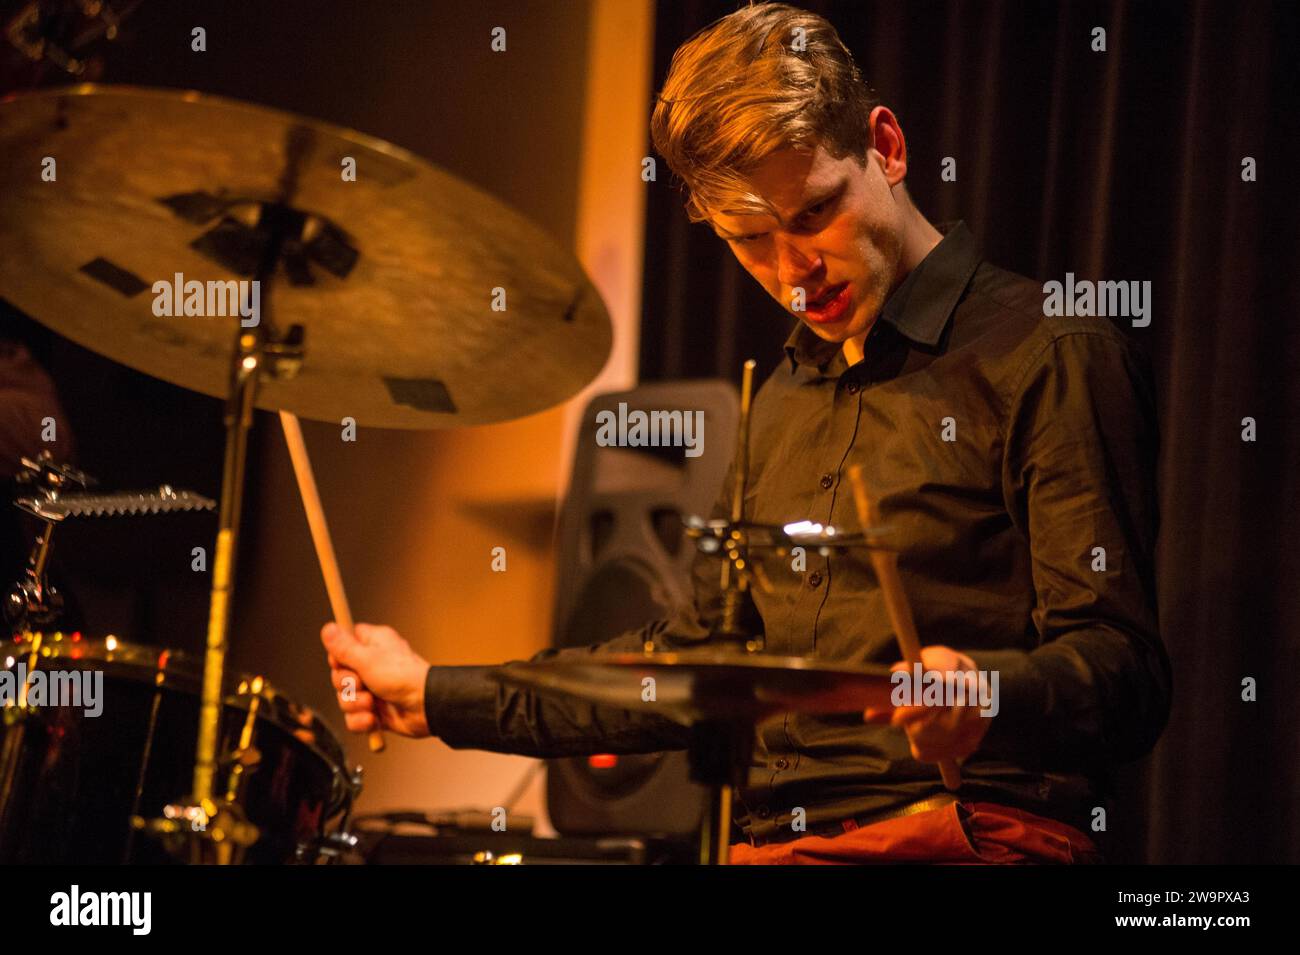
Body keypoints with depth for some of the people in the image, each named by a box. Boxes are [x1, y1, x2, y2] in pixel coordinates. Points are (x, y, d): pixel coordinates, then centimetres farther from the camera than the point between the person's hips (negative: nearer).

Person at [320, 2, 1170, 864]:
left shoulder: (1047, 359, -3)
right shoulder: (787, 398, 21)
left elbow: (1125, 680, -11)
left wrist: (987, 694, -31)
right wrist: (438, 697, 28)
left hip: (976, 836, -6)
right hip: (768, 840, 6)